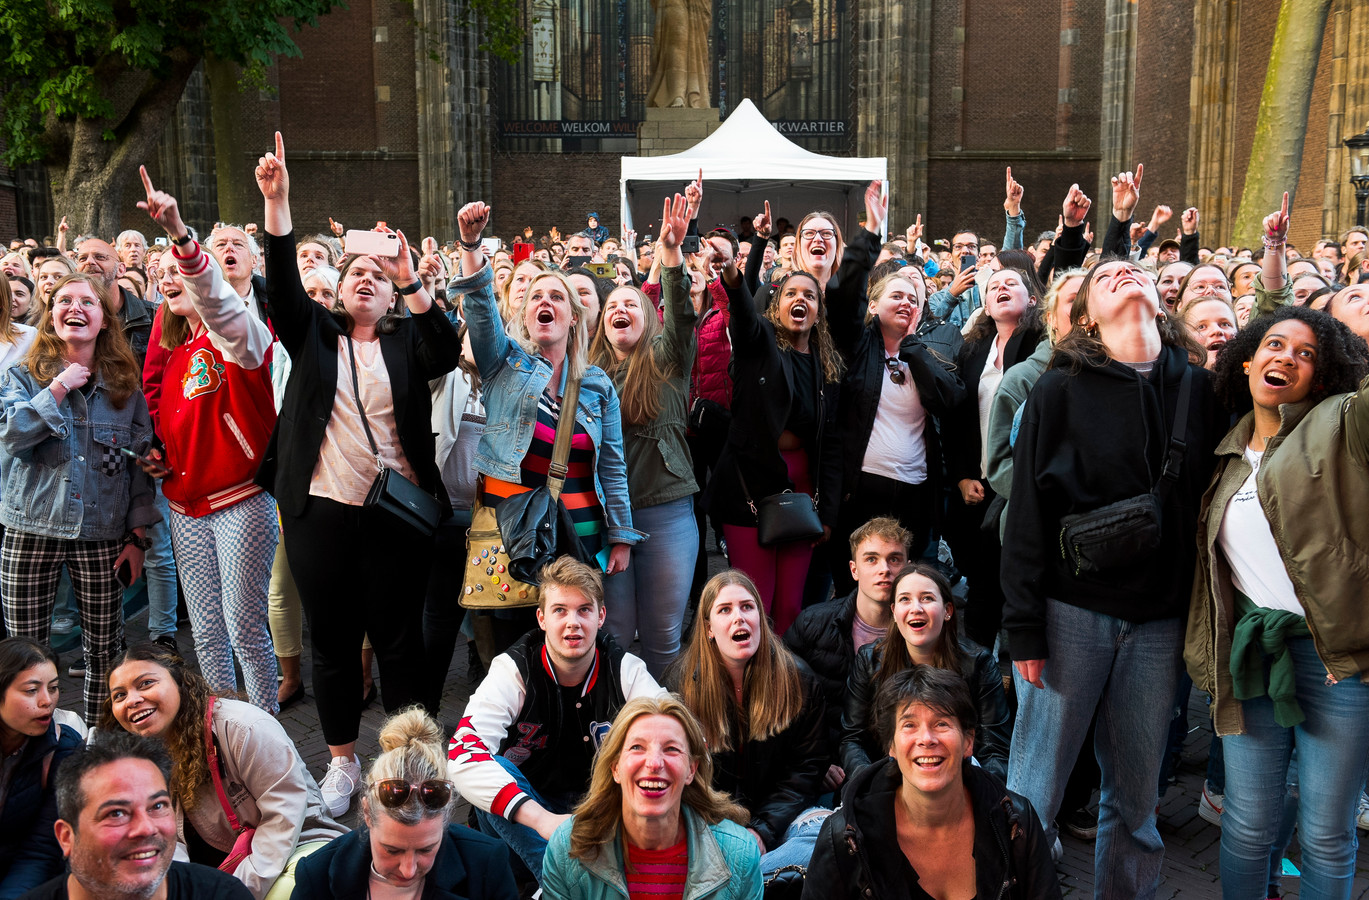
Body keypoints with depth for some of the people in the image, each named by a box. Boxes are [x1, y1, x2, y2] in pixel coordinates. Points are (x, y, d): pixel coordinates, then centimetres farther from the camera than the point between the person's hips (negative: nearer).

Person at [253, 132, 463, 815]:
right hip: (319, 512, 1)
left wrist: (413, 284, -20)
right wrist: (276, 202, -18)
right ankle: (342, 762, 25)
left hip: (396, 514, -1)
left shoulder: (406, 341, 5)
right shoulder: (315, 334, 8)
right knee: (331, 640, 10)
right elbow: (282, 286, -7)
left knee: (398, 639, 7)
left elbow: (448, 355, -14)